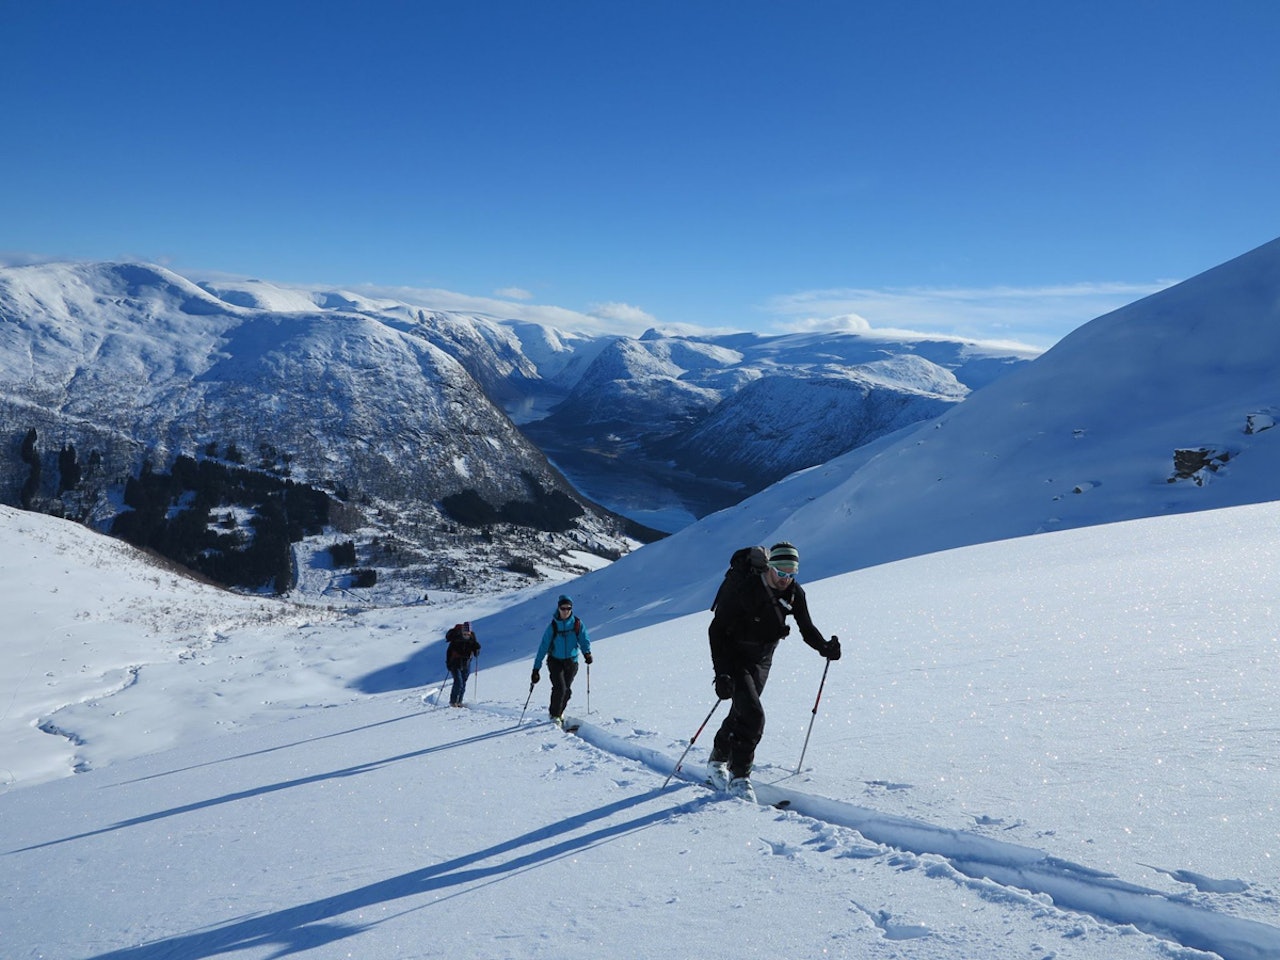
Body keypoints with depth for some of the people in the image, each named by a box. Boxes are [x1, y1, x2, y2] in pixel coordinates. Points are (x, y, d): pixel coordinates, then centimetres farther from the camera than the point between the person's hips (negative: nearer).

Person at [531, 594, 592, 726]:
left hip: (571, 662, 2)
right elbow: (543, 647, -8)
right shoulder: (553, 626, -10)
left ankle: (560, 712, 35)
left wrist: (587, 652, -28)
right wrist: (536, 668, -9)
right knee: (560, 688, -16)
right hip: (555, 661, -2)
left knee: (567, 690, 8)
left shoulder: (577, 624, -4)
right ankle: (555, 715, 4)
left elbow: (584, 639, -6)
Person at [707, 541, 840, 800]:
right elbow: (717, 630, -22)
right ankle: (739, 777, -4)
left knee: (741, 714, 18)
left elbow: (807, 628, 0)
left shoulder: (794, 593, -10)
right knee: (753, 716, -19)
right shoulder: (743, 590, -27)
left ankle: (718, 762, 40)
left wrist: (824, 646, -21)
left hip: (761, 661, 6)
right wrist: (721, 674, -28)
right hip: (734, 659, -6)